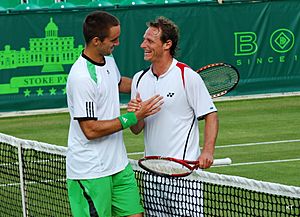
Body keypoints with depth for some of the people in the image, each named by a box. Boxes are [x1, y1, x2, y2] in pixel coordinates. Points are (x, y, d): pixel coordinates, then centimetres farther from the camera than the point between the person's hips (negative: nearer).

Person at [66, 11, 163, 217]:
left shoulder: (108, 59, 7)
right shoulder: (82, 77, -23)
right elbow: (91, 130, -23)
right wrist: (134, 117, -20)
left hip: (119, 164, 9)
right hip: (91, 172, -9)